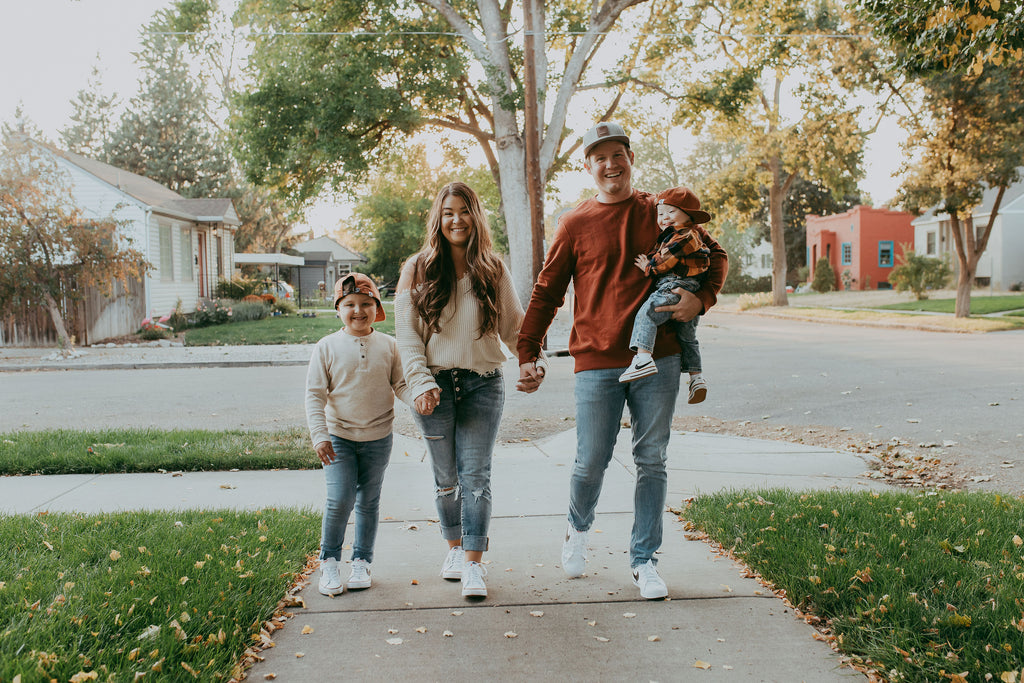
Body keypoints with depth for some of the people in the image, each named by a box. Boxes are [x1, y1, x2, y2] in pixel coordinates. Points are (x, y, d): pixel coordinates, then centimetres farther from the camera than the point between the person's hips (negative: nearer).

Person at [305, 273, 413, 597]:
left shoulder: (388, 346, 0)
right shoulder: (327, 347, -5)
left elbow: (400, 384, 3)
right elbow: (315, 394, -5)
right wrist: (319, 434, -14)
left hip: (378, 439, 2)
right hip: (338, 437, -2)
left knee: (368, 502, 11)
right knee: (340, 500, -11)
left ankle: (362, 562, 26)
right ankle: (329, 561, 9)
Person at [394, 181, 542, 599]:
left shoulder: (493, 270, 6)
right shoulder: (418, 270, 3)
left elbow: (513, 326, 10)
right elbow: (406, 333, 1)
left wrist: (533, 359, -8)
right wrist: (421, 382, -10)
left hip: (484, 384, 0)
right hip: (435, 385, 0)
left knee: (476, 476, -4)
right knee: (446, 477, 10)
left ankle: (473, 564, 1)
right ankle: (455, 548, 29)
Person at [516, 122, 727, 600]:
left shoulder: (662, 213, 8)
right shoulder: (575, 224, 4)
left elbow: (714, 256, 18)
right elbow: (546, 293, 6)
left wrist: (701, 299, -1)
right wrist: (527, 353, -2)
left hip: (658, 361, 1)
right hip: (597, 363, -1)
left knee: (651, 462, 7)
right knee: (591, 463, 2)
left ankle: (644, 560, 20)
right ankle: (578, 528, 34)